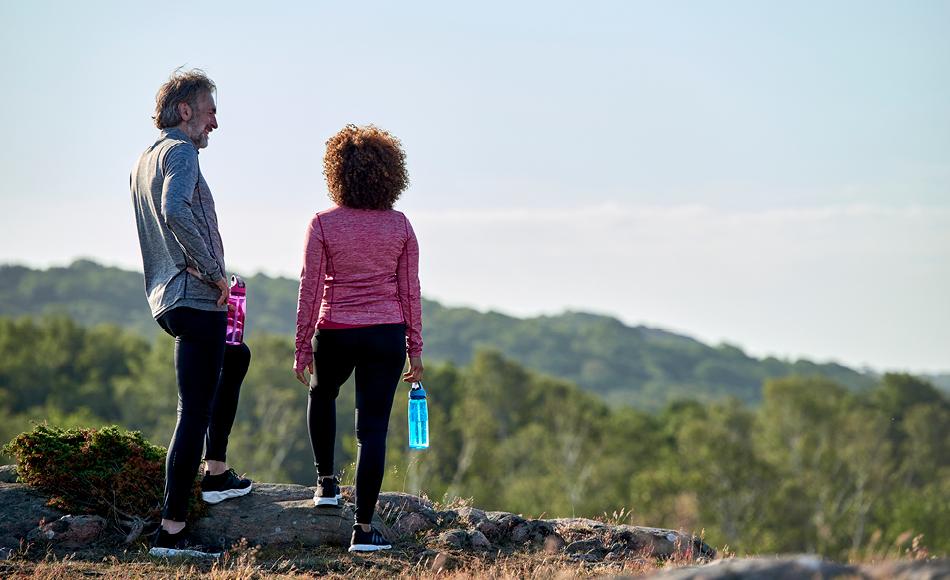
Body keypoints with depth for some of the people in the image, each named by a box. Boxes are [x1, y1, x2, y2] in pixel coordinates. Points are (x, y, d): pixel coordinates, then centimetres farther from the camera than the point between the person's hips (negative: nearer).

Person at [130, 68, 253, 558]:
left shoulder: (142, 162, 18)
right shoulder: (180, 152, -12)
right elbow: (176, 210, -30)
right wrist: (214, 270, -23)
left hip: (164, 298, 10)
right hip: (197, 299, -10)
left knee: (236, 358, 33)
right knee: (195, 412, -9)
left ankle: (216, 474, 34)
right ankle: (172, 530, -9)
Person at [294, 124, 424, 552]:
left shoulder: (323, 224, -7)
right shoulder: (400, 226, -1)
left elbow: (310, 290, -6)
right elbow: (409, 291, 2)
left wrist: (301, 349, 2)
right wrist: (415, 350, 8)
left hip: (334, 332, -1)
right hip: (386, 333, 1)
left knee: (322, 394, 31)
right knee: (373, 428, 1)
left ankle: (326, 482, 35)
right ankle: (363, 529, -3)